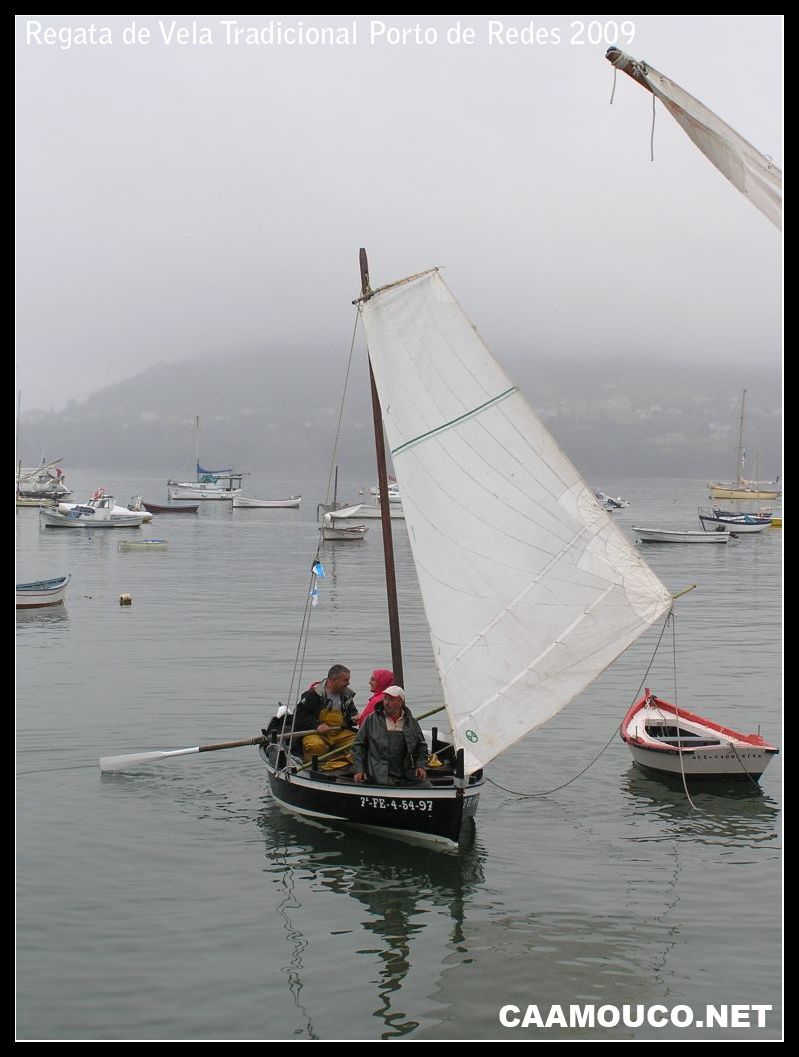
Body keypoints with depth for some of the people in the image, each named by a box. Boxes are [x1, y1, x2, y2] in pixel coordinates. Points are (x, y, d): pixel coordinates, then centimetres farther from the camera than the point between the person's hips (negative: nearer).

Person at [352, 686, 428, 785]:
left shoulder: (411, 723, 14)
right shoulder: (371, 720, 7)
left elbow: (421, 746, 26)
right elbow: (358, 745, 10)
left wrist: (420, 765, 10)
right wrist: (359, 769, 2)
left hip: (405, 776, 3)